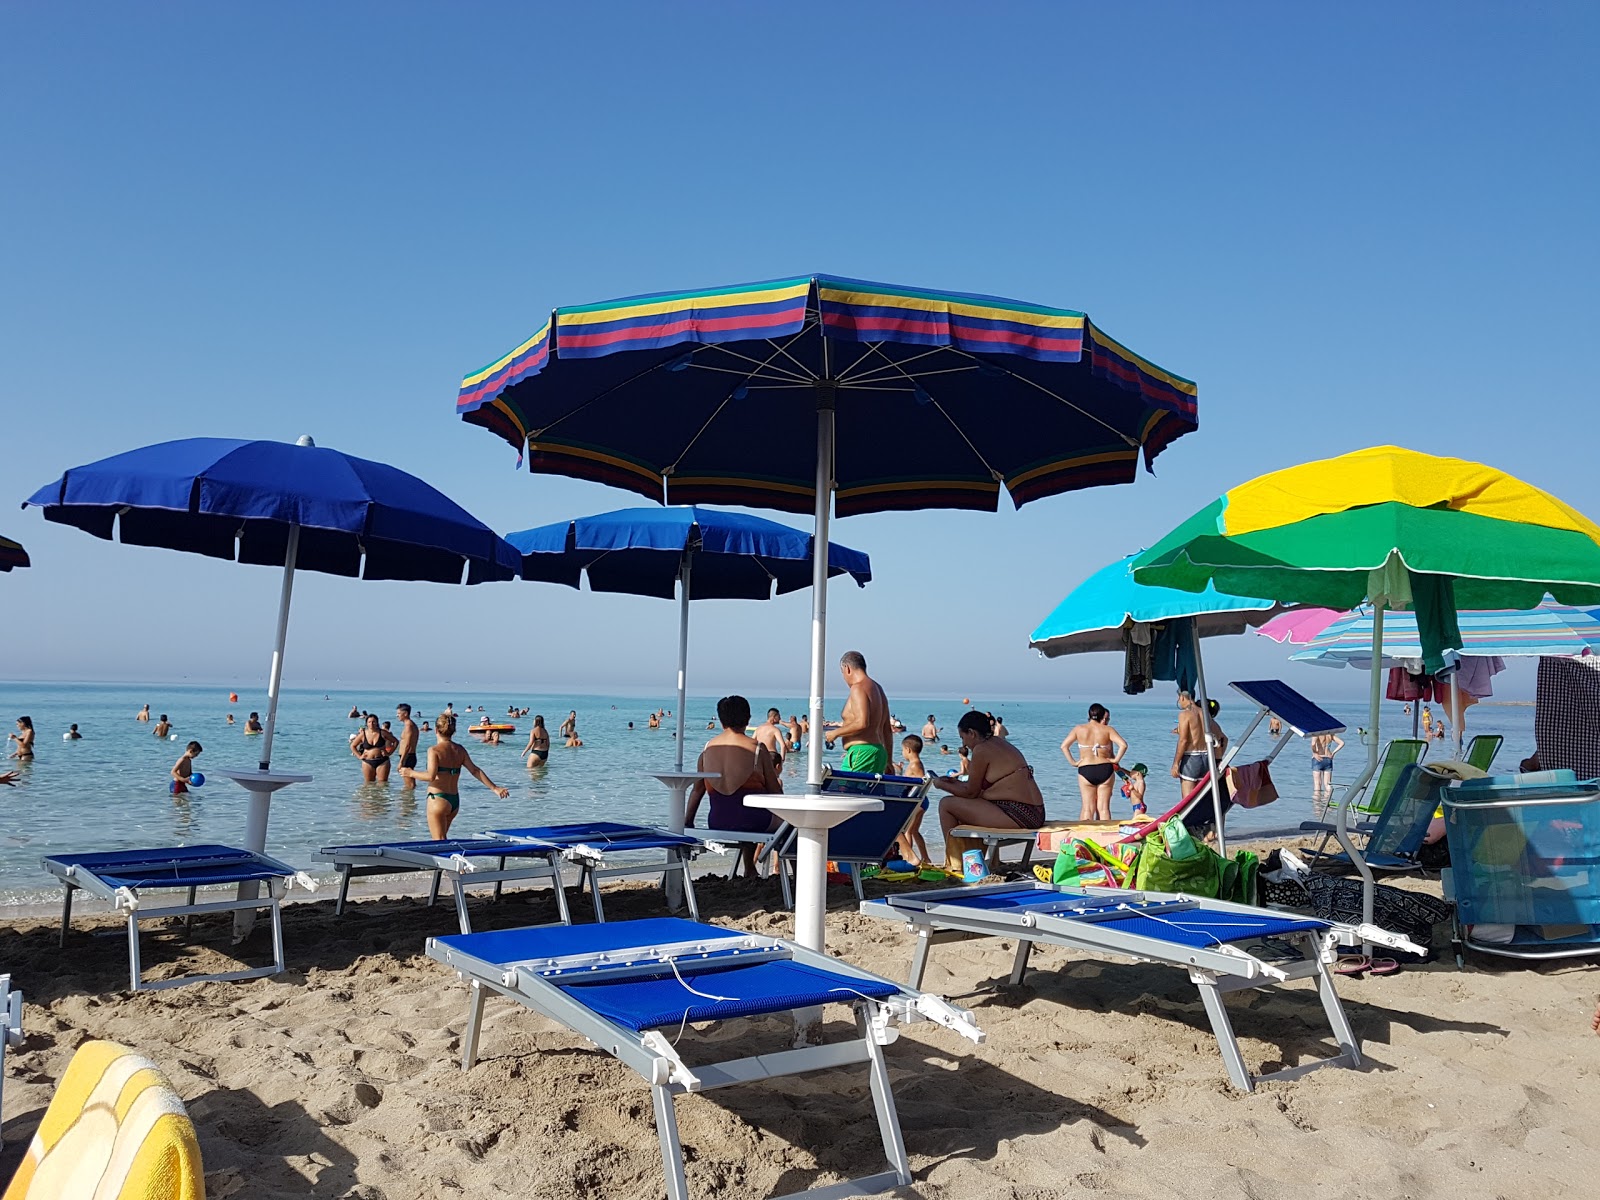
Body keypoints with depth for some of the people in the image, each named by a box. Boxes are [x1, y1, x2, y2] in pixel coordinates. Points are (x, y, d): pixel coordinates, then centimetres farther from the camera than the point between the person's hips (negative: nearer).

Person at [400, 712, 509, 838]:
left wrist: (411, 773, -7)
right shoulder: (460, 750, 6)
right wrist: (494, 788, 8)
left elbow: (431, 776, -21)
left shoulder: (434, 750, -11)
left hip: (438, 800, -6)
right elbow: (475, 771, 4)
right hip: (455, 800, 6)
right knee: (441, 838, 23)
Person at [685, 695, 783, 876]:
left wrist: (687, 823, 20)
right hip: (754, 821, -5)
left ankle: (749, 870, 44)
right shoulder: (757, 748, -9)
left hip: (716, 823, 5)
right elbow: (775, 791, -4)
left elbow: (697, 790, 9)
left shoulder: (708, 748, 2)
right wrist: (779, 784, 18)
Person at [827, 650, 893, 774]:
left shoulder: (858, 688, -9)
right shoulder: (878, 689, 21)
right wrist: (887, 761, 28)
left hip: (862, 751, -10)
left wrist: (836, 733, -9)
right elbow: (887, 731, 23)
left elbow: (862, 723, -22)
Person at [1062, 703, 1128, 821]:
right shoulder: (1108, 730, 1)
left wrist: (1073, 762, 3)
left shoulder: (1079, 729, 5)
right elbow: (1123, 745, -10)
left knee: (1088, 808, 5)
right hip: (1105, 770, 0)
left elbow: (1064, 746, 0)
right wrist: (1116, 760, -1)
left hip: (1085, 770, 0)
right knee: (1104, 808, 6)